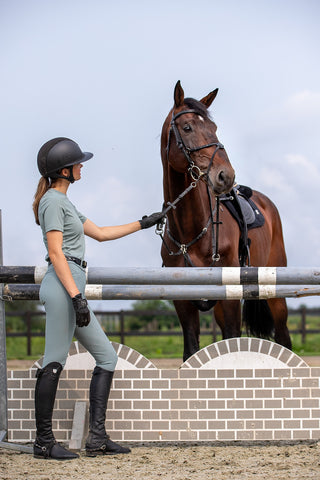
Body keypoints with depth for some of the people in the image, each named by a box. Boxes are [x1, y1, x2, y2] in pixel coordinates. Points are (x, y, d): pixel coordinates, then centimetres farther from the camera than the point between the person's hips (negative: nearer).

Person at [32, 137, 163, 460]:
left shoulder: (63, 202, 22)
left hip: (72, 289, 11)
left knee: (107, 357, 9)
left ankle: (97, 438, 6)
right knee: (54, 363, -7)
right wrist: (77, 296, -21)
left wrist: (142, 224, 32)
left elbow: (100, 233, 29)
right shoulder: (53, 201, -8)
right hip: (62, 287, -11)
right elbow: (56, 253, -16)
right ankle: (43, 442, -2)